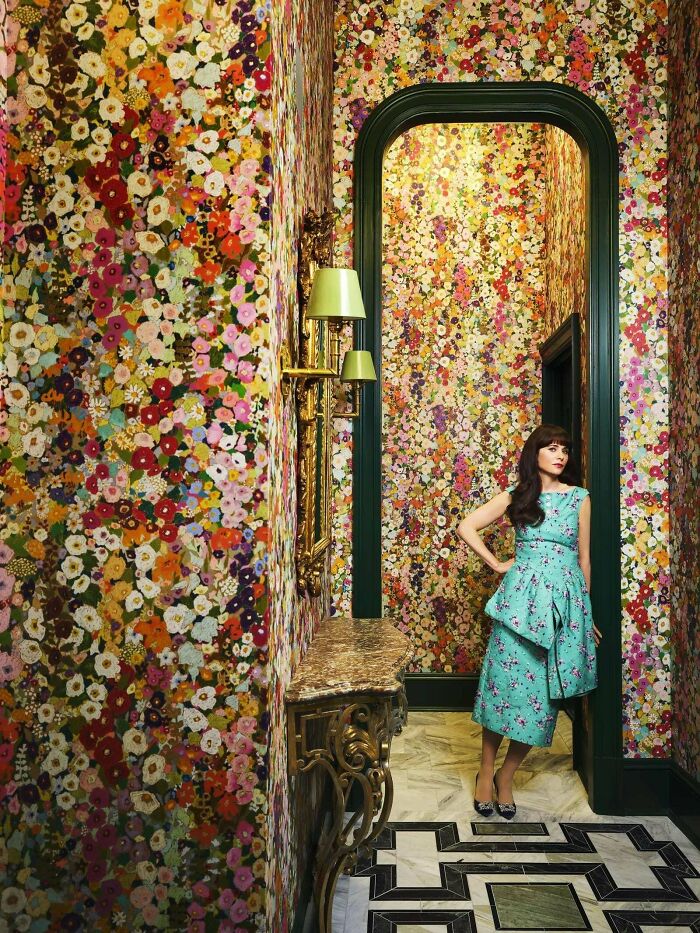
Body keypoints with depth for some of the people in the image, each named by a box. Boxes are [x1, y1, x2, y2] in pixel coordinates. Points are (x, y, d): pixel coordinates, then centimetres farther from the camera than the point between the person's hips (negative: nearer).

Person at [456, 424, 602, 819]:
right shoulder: (516, 496, 6)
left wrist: (587, 612, 12)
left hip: (565, 597, 1)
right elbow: (466, 527, 5)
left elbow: (584, 557, 11)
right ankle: (486, 771, 15)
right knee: (506, 681, -1)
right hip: (520, 595, -1)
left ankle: (506, 777, 17)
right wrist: (497, 564, 1)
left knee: (545, 690, 3)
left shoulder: (580, 497, 8)